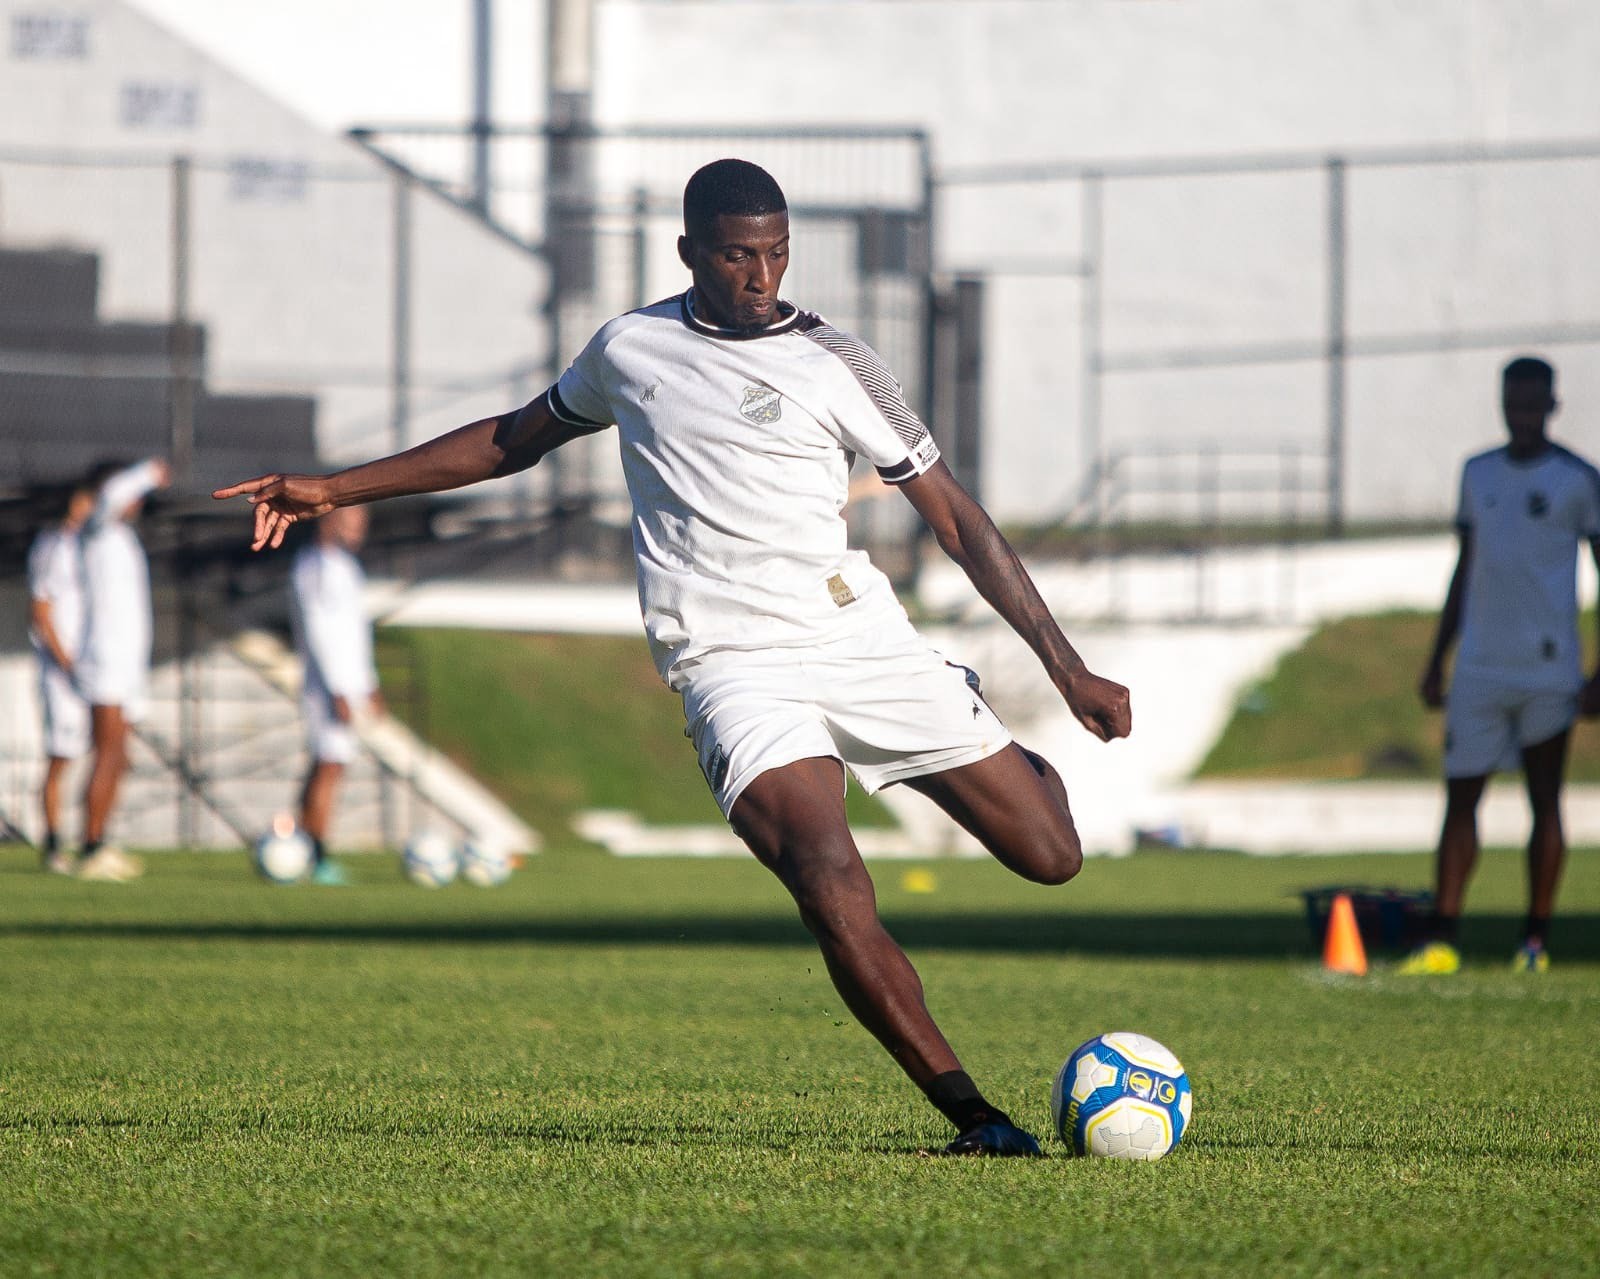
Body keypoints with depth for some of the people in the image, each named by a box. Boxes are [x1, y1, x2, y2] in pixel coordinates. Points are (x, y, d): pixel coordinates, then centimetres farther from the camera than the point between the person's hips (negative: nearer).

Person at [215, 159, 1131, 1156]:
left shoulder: (835, 364, 3)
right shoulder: (629, 348, 10)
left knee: (1050, 855, -1)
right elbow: (517, 439, 28)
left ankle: (1014, 763, 37)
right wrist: (336, 490, 28)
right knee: (828, 875, -28)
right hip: (733, 663, -1)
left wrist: (1069, 668, 2)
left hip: (865, 638, 1)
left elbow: (954, 516, 6)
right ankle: (971, 1114, -24)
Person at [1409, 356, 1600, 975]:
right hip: (1479, 666, 4)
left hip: (1548, 669, -4)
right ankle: (1441, 941, -3)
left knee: (1545, 800, 1)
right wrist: (1436, 662, 17)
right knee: (1460, 796, -1)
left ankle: (1536, 941, 6)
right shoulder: (1478, 473, 13)